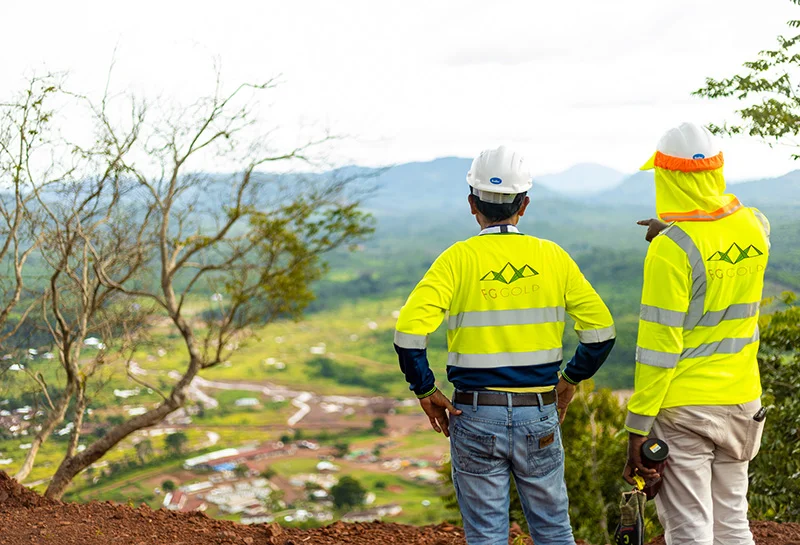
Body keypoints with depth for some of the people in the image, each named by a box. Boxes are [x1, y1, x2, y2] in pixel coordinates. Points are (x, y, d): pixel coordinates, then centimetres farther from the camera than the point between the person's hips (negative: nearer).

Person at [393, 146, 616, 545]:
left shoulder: (458, 259, -7)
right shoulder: (552, 257, 0)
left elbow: (409, 332, -18)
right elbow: (600, 329, 0)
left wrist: (425, 392, -5)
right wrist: (570, 380, 13)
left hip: (476, 417, -2)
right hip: (539, 414, 2)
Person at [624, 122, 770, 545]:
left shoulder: (671, 249, -18)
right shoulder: (753, 227, 1)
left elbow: (659, 346, -19)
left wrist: (637, 428, -14)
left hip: (684, 409, -6)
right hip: (742, 401, 6)